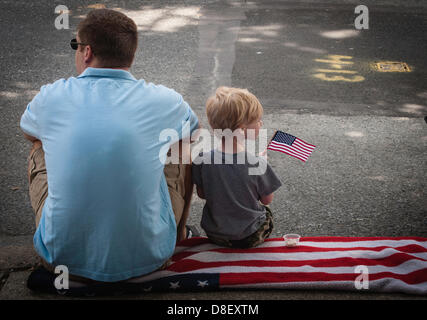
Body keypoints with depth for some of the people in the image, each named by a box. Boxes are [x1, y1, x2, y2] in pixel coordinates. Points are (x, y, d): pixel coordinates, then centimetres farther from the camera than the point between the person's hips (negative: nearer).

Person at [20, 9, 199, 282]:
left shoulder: (51, 98, -6)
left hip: (63, 257, 1)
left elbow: (29, 133, 20)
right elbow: (194, 133, 18)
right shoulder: (165, 102, -7)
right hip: (146, 258, 0)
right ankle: (179, 233, 42)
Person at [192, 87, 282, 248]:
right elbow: (267, 199, -9)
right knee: (266, 212, 29)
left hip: (214, 234, 2)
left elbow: (201, 194, -2)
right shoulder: (257, 164, -25)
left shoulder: (202, 159, -17)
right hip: (249, 238, -2)